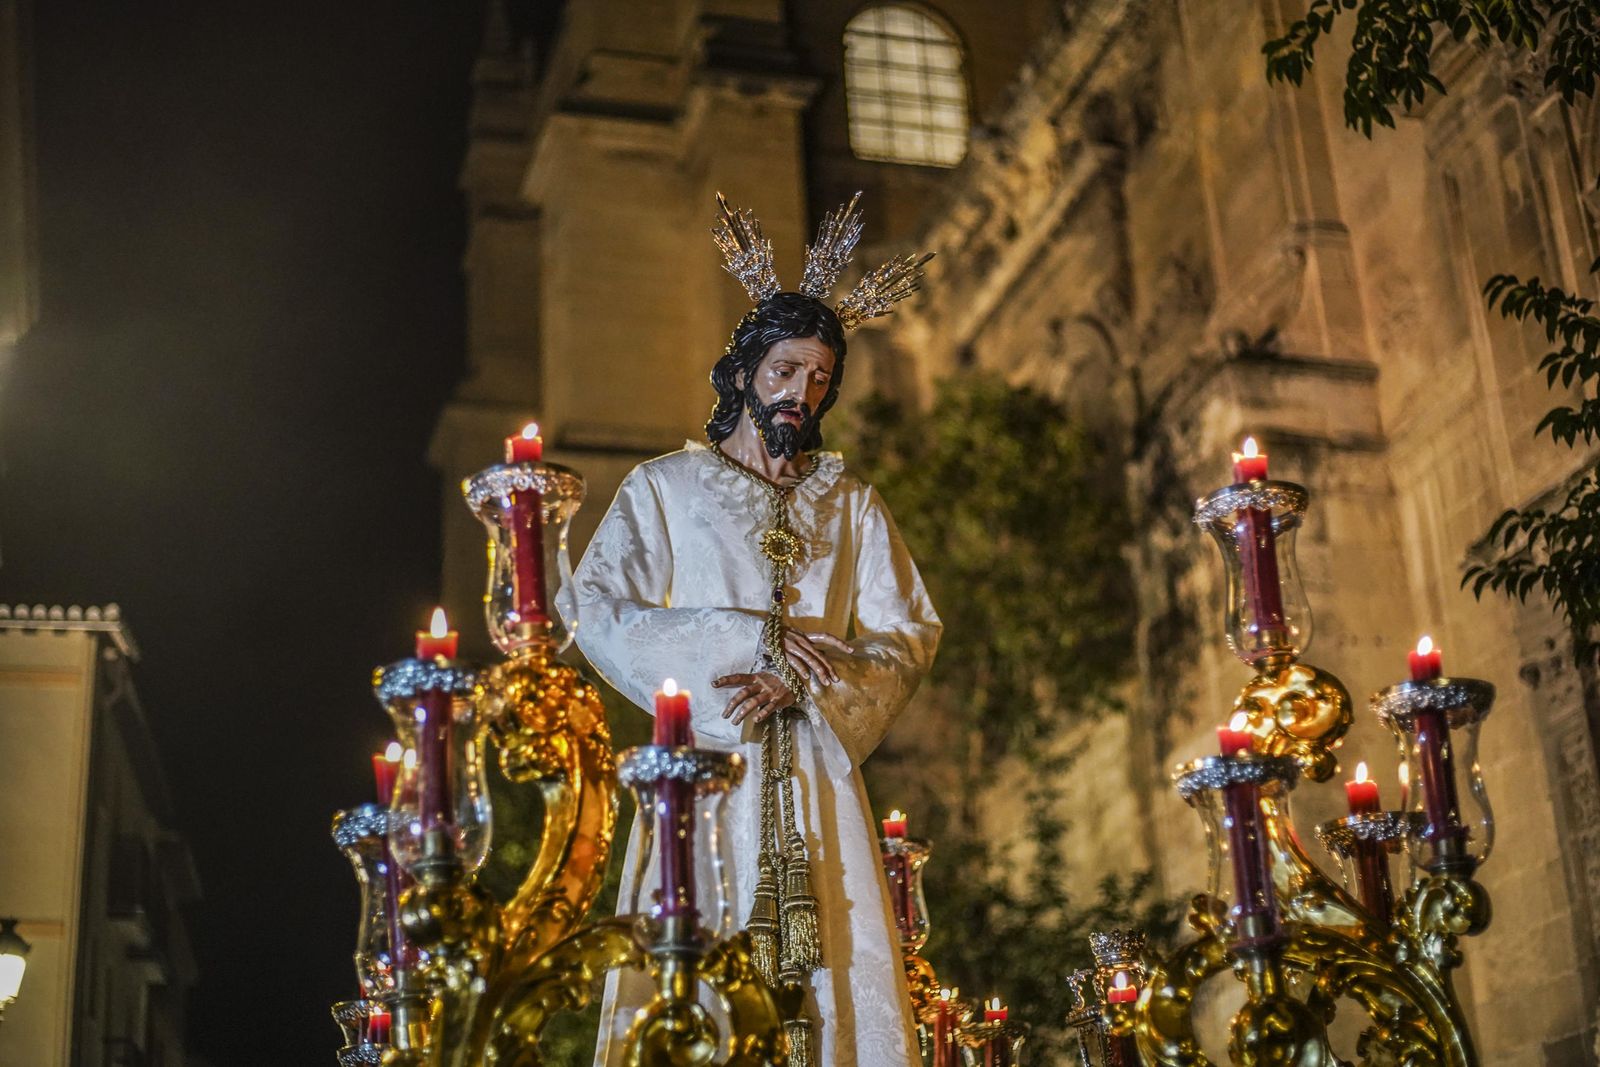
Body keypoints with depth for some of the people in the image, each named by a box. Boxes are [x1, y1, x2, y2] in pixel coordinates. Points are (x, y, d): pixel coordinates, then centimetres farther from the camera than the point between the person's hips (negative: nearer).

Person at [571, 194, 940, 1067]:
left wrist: (800, 683, -11)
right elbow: (600, 615, -3)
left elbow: (908, 635, 7)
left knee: (845, 985, -7)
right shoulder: (665, 487, 9)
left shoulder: (852, 506, 17)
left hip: (817, 783, 3)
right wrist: (753, 641, -10)